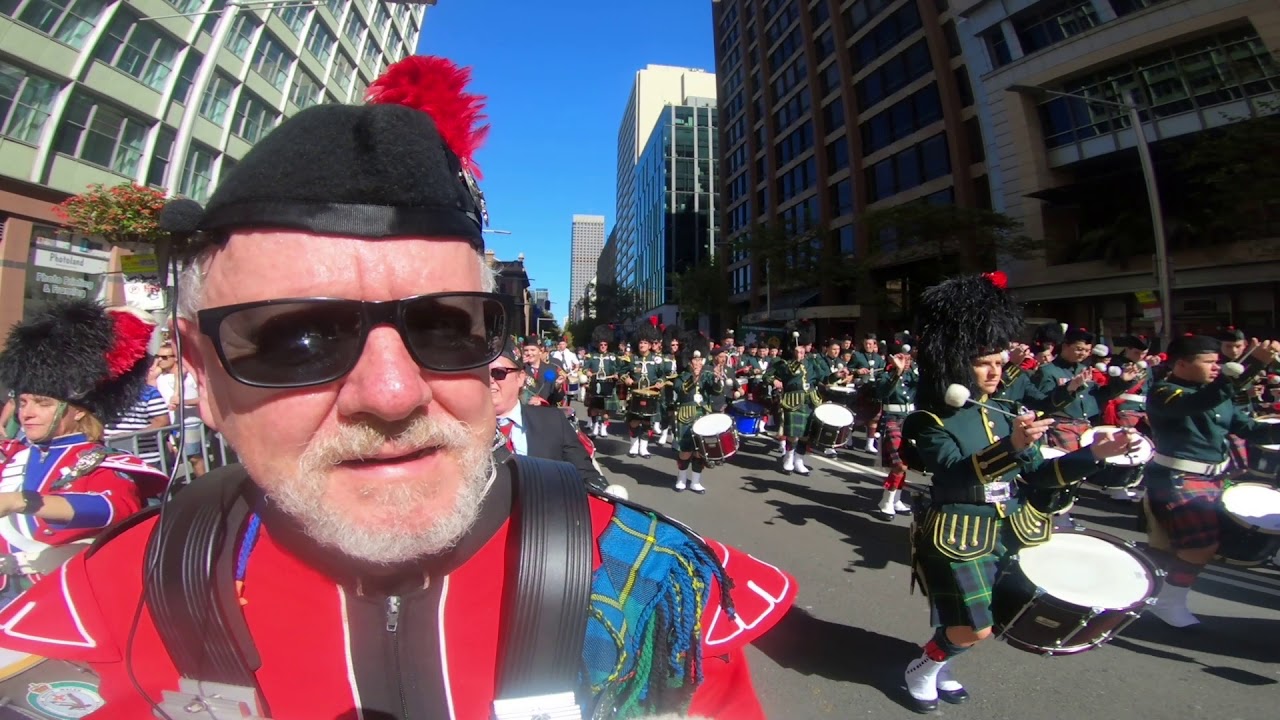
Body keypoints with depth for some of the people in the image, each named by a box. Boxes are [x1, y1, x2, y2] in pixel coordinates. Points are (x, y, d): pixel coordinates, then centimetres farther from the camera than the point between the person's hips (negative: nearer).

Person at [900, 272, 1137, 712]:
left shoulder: (1005, 412, 6)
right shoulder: (932, 421, -16)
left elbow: (1035, 474, 8)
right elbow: (953, 476, -29)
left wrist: (1093, 454, -4)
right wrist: (1011, 446, -40)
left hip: (1012, 530, 8)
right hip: (959, 535, -7)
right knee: (975, 629, -7)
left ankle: (941, 665, 41)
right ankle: (922, 668, 24)